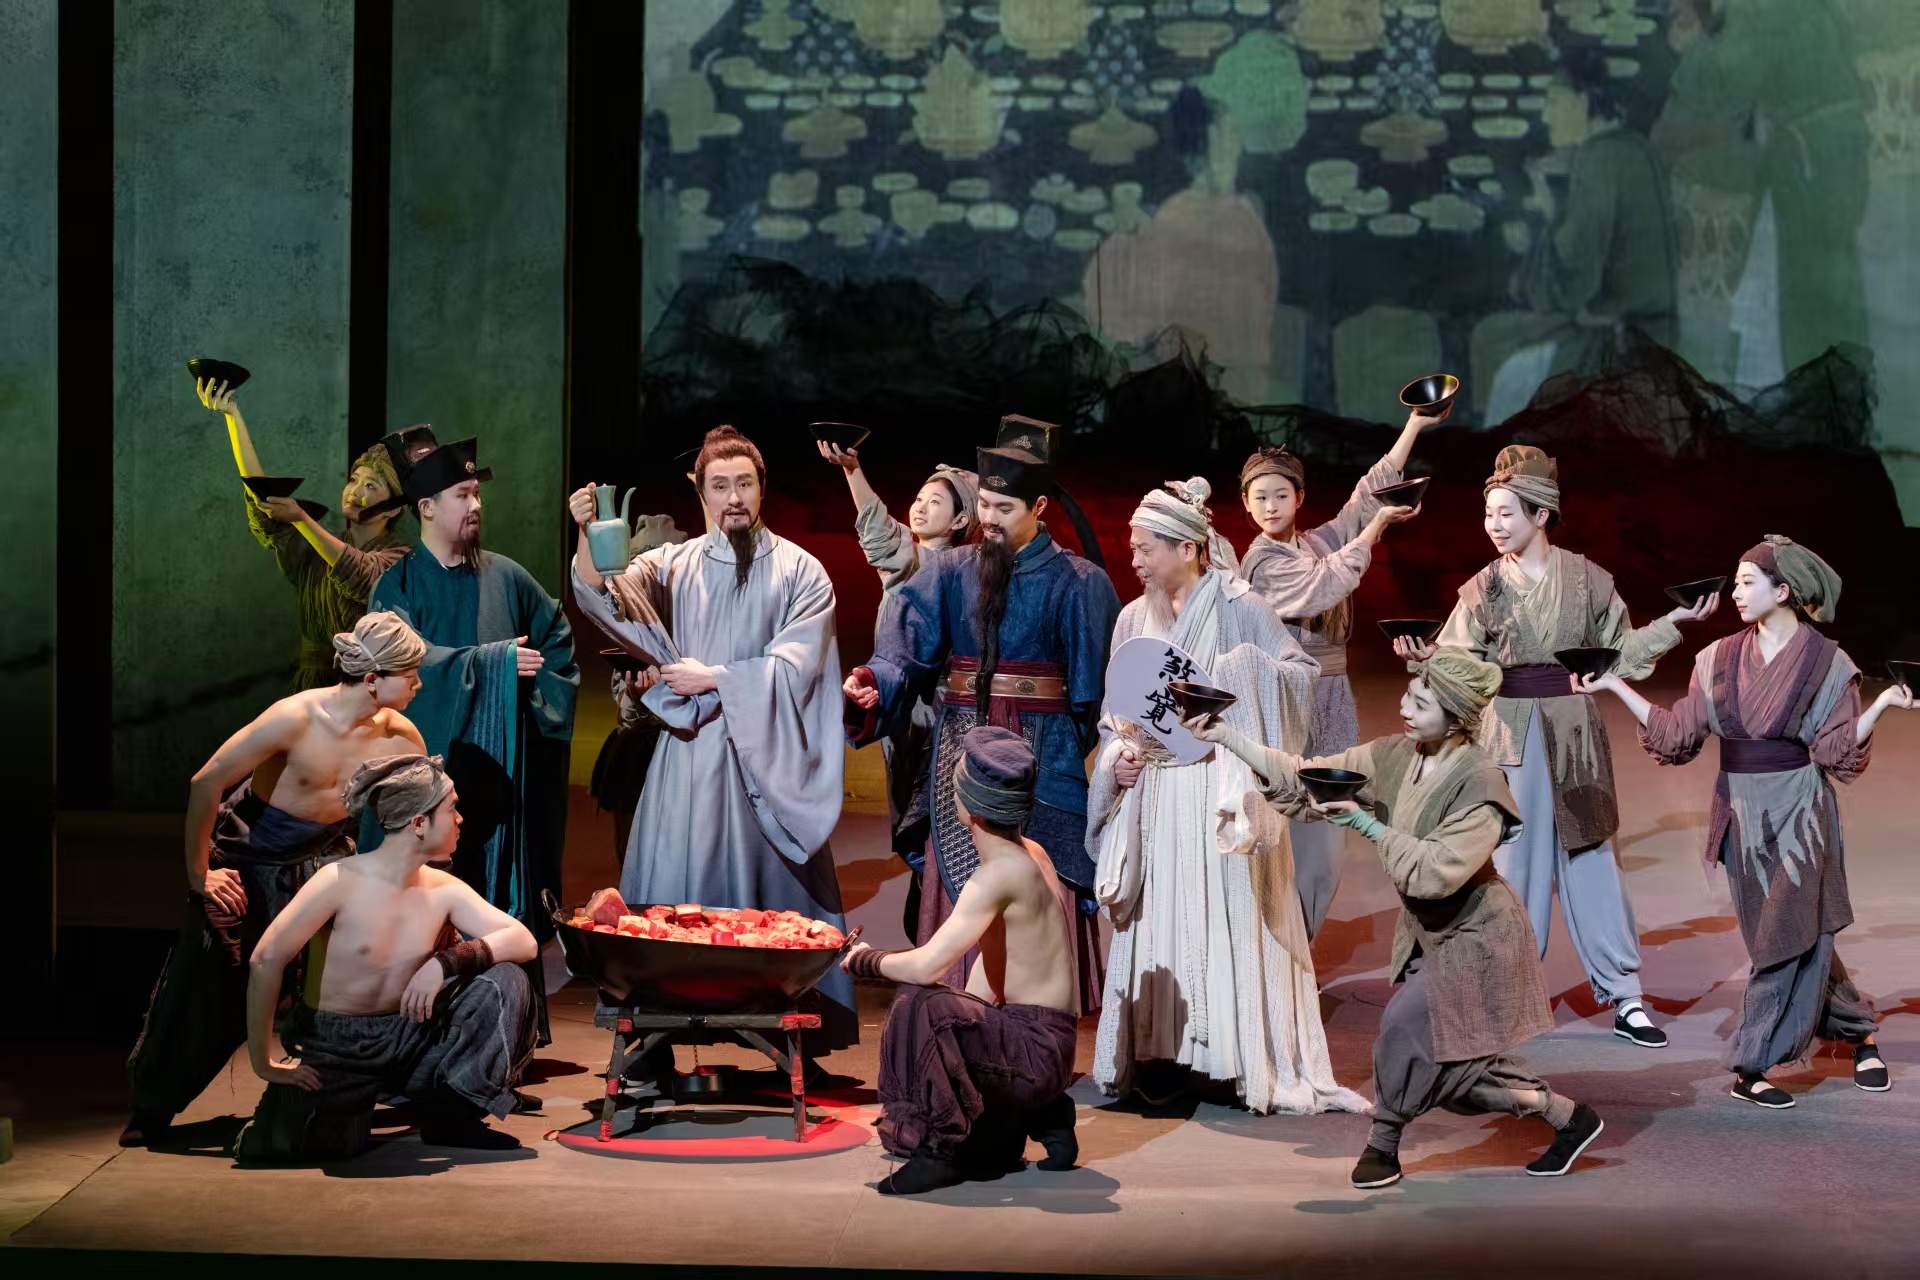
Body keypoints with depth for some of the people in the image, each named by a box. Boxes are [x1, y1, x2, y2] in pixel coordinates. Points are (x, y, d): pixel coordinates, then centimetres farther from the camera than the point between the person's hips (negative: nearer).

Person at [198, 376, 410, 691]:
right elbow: (259, 491, 6)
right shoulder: (315, 550, 15)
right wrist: (232, 414, -2)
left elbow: (364, 576, -19)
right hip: (315, 689, 4)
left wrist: (301, 519, -27)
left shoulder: (398, 556, 3)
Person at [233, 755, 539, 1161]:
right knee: (320, 1141, -32)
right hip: (332, 1048, -4)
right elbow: (266, 961, -19)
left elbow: (524, 941, -10)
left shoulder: (443, 891, -1)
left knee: (507, 983, -15)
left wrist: (446, 962, -26)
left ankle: (453, 1116, -2)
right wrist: (265, 1060, -19)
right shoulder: (343, 880, -16)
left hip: (403, 1042, 4)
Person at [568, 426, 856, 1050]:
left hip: (765, 756, -2)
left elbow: (795, 667, -5)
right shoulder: (674, 565, 10)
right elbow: (602, 601, -5)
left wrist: (713, 678, -8)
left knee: (772, 886, -2)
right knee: (677, 891, -2)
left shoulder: (800, 572, 3)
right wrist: (585, 536, -21)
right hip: (689, 755, 2)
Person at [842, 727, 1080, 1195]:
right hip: (1039, 1046, 10)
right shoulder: (1029, 854, 9)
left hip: (1036, 1048, -10)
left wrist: (866, 961, -9)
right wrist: (959, 1029, 12)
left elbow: (927, 966, -28)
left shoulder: (1002, 874, -21)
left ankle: (940, 1147, -18)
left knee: (918, 1003, -28)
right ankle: (1044, 1117, 20)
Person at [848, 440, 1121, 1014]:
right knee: (960, 887, 4)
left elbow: (1097, 687, -3)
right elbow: (908, 648, -4)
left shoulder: (1076, 585, -1)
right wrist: (877, 680, -24)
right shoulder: (951, 574, 7)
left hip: (1039, 754, -3)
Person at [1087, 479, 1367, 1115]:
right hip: (1154, 795, 5)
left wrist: (1235, 675, -20)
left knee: (1231, 914, -5)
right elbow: (1114, 710, 15)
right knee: (1159, 918, 4)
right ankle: (1160, 1056, 8)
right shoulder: (1134, 618, 11)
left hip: (1223, 793, -5)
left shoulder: (1237, 605, -5)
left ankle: (1252, 1058, 0)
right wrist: (1117, 752, -3)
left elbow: (1300, 671, -8)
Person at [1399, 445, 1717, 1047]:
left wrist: (1674, 622, -1)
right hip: (1510, 736, 0)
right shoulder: (1483, 589, 2)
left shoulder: (1585, 578, 2)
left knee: (1589, 858, 3)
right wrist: (1425, 655, -24)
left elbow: (1619, 650, 8)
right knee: (1514, 859, 2)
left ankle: (1624, 997, 8)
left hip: (1574, 732, 0)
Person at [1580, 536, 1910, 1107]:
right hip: (1742, 812, 4)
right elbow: (1677, 734, 7)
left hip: (1800, 813, -4)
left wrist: (1880, 706, -23)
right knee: (1788, 938, 7)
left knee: (1792, 936, -5)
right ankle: (1859, 1032, 21)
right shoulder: (1720, 659, 6)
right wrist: (1616, 686, 5)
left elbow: (1839, 754, -9)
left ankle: (1751, 1066, 5)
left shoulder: (1827, 663, -5)